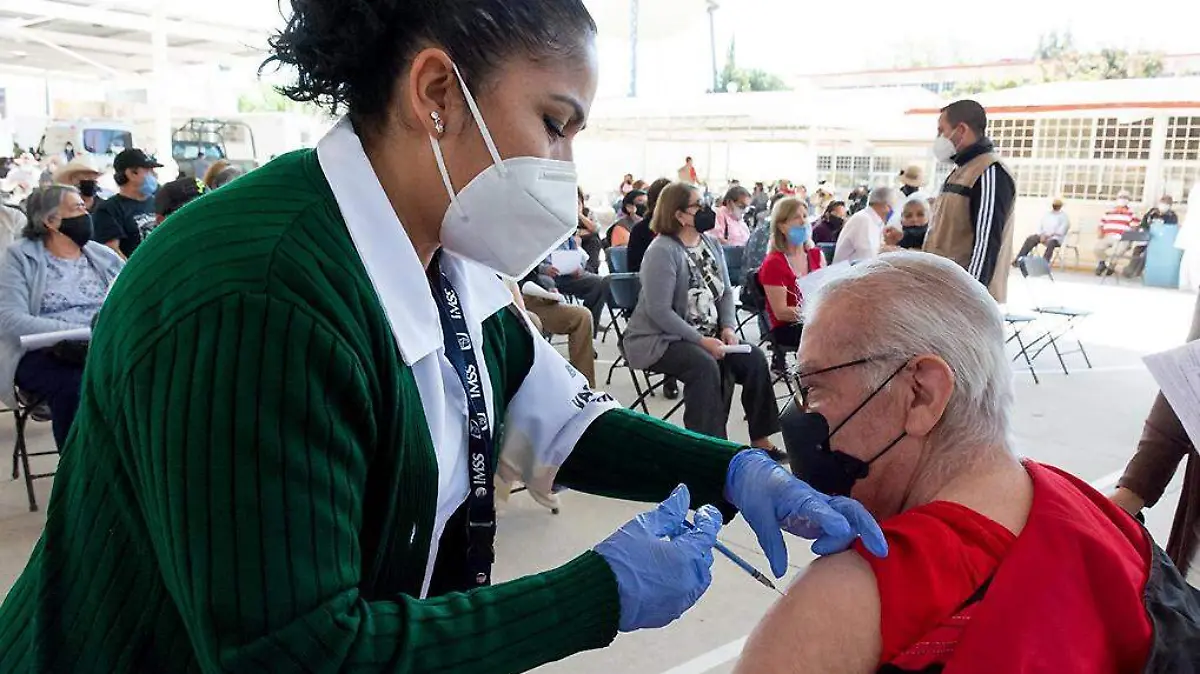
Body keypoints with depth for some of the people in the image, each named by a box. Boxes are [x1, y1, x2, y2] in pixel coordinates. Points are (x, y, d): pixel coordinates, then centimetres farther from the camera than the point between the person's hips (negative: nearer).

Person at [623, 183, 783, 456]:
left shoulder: (711, 244, 8)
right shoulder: (662, 251, -17)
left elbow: (726, 291, 11)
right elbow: (659, 312, -23)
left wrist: (728, 327, -7)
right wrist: (701, 340, -24)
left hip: (708, 334, 8)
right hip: (659, 338, -8)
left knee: (754, 359, -9)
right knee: (705, 365, -33)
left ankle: (760, 439, -1)